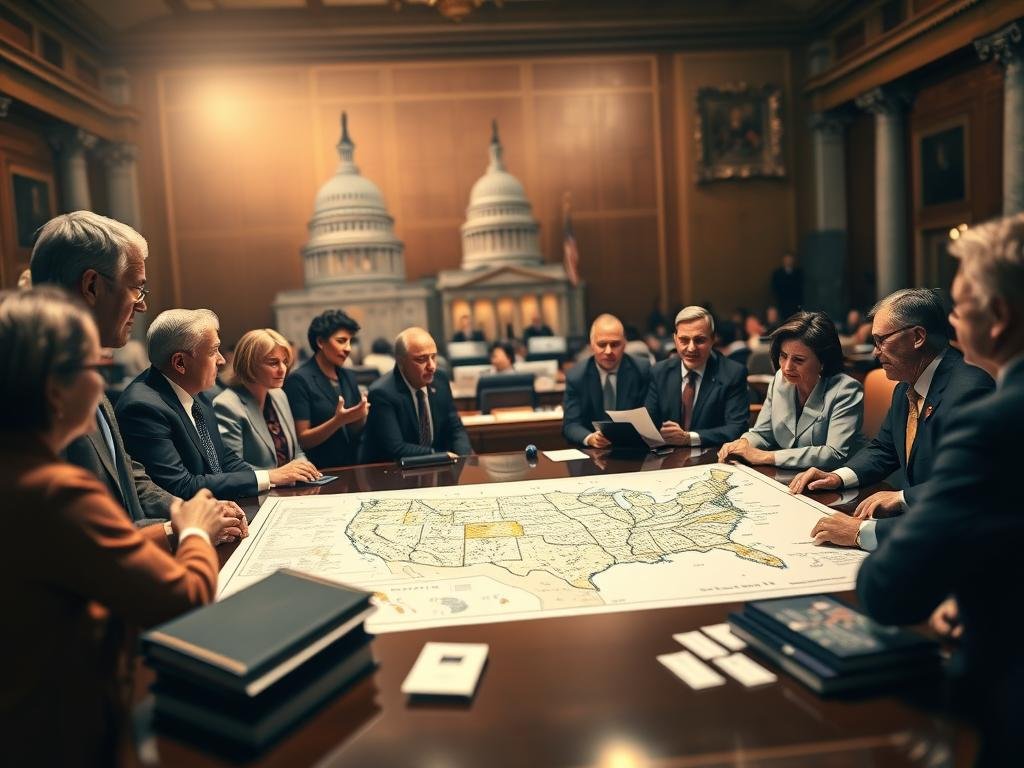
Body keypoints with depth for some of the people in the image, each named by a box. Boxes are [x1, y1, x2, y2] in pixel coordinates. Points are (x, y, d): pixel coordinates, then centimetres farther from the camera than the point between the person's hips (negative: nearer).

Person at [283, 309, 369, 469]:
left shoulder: (348, 376, 10)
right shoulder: (299, 380, -7)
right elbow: (302, 440, -8)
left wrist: (361, 417, -6)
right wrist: (338, 420, -20)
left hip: (351, 466, 5)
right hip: (319, 471, -4)